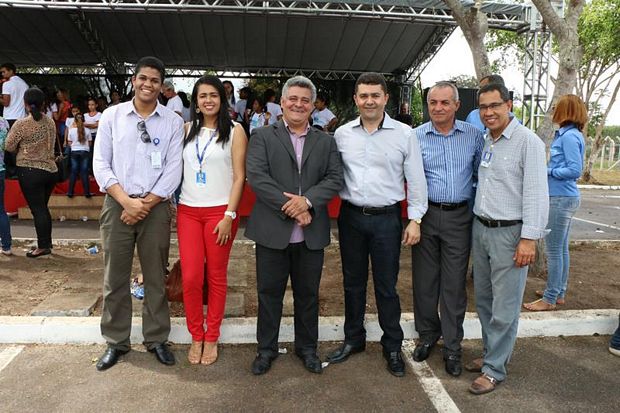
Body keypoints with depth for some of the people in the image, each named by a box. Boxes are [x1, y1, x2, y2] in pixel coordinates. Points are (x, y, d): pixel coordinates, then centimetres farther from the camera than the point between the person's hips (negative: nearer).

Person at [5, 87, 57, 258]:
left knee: (37, 209, 0)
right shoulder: (50, 122, 3)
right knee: (43, 208, 15)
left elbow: (8, 146, -3)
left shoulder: (21, 124, -12)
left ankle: (43, 246, 4)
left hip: (30, 171, -5)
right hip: (50, 169, 5)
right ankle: (47, 243, 21)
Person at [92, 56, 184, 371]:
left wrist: (145, 204, -9)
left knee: (155, 277, 8)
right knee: (115, 277, 8)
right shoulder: (112, 115, 4)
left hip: (156, 206, 0)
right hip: (117, 204, 1)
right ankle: (116, 341, 24)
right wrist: (127, 201, -11)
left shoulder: (172, 121, 2)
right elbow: (100, 163, 0)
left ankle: (156, 339, 23)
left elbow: (173, 169, -3)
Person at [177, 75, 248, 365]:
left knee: (216, 277, 6)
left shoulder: (234, 130, 0)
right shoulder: (187, 130, 11)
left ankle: (211, 338, 22)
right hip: (188, 211, 3)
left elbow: (239, 176, -5)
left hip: (219, 212, -3)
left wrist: (229, 215, -11)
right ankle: (196, 337, 18)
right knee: (190, 277, -1)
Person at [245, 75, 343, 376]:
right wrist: (289, 208, -17)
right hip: (272, 230, -2)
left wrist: (307, 200, -17)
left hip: (311, 233, 2)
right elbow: (256, 175, -10)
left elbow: (335, 179, 1)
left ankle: (307, 348, 33)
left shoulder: (325, 142, 11)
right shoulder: (262, 137, 3)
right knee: (269, 292, 10)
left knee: (308, 294, 14)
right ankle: (266, 348, 29)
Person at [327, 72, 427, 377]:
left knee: (387, 286, 6)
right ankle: (353, 339, 32)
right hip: (351, 216, 3)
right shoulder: (342, 134, 3)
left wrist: (415, 219, -3)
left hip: (387, 218, -2)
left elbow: (416, 180, -1)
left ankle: (392, 347, 24)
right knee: (353, 282, 14)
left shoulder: (404, 134, -3)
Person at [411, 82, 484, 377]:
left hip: (459, 217, 0)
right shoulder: (416, 136, 1)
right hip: (426, 215, 0)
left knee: (454, 284, 6)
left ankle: (452, 347, 19)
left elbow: (480, 175, 10)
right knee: (424, 280, 9)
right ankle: (427, 335, 30)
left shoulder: (473, 135, 4)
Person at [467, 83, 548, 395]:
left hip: (509, 232, -7)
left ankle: (494, 369, 15)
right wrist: (478, 224, 10)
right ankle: (490, 353, 33)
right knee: (483, 300, 16)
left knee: (504, 308, 2)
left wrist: (529, 238, -20)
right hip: (480, 229, 7)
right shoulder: (485, 141, 11)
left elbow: (536, 194, -16)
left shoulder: (527, 141, -11)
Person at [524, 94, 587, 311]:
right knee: (561, 248, 17)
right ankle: (559, 292, 28)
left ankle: (550, 299, 6)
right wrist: (548, 169, 5)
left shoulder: (569, 136, -16)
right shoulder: (567, 134, 12)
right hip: (564, 198, 10)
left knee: (553, 250, -3)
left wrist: (548, 171, -12)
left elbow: (575, 170, -21)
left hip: (561, 199, -10)